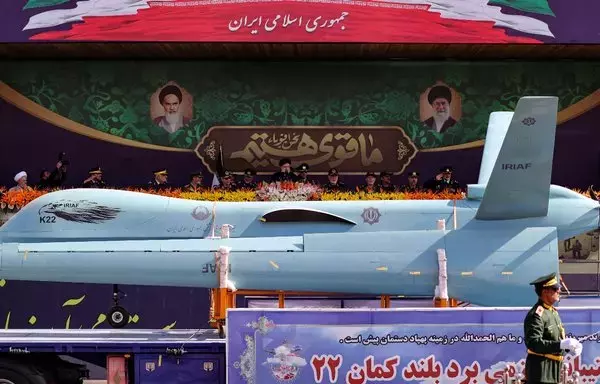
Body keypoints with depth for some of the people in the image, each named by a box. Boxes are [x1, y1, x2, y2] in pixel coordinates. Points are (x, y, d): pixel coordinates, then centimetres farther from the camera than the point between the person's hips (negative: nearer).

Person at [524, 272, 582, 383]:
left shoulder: (552, 311, 14)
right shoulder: (536, 315, -19)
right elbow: (533, 343, -28)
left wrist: (570, 346, 3)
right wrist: (561, 344, -32)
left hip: (553, 367, 10)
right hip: (540, 370, -10)